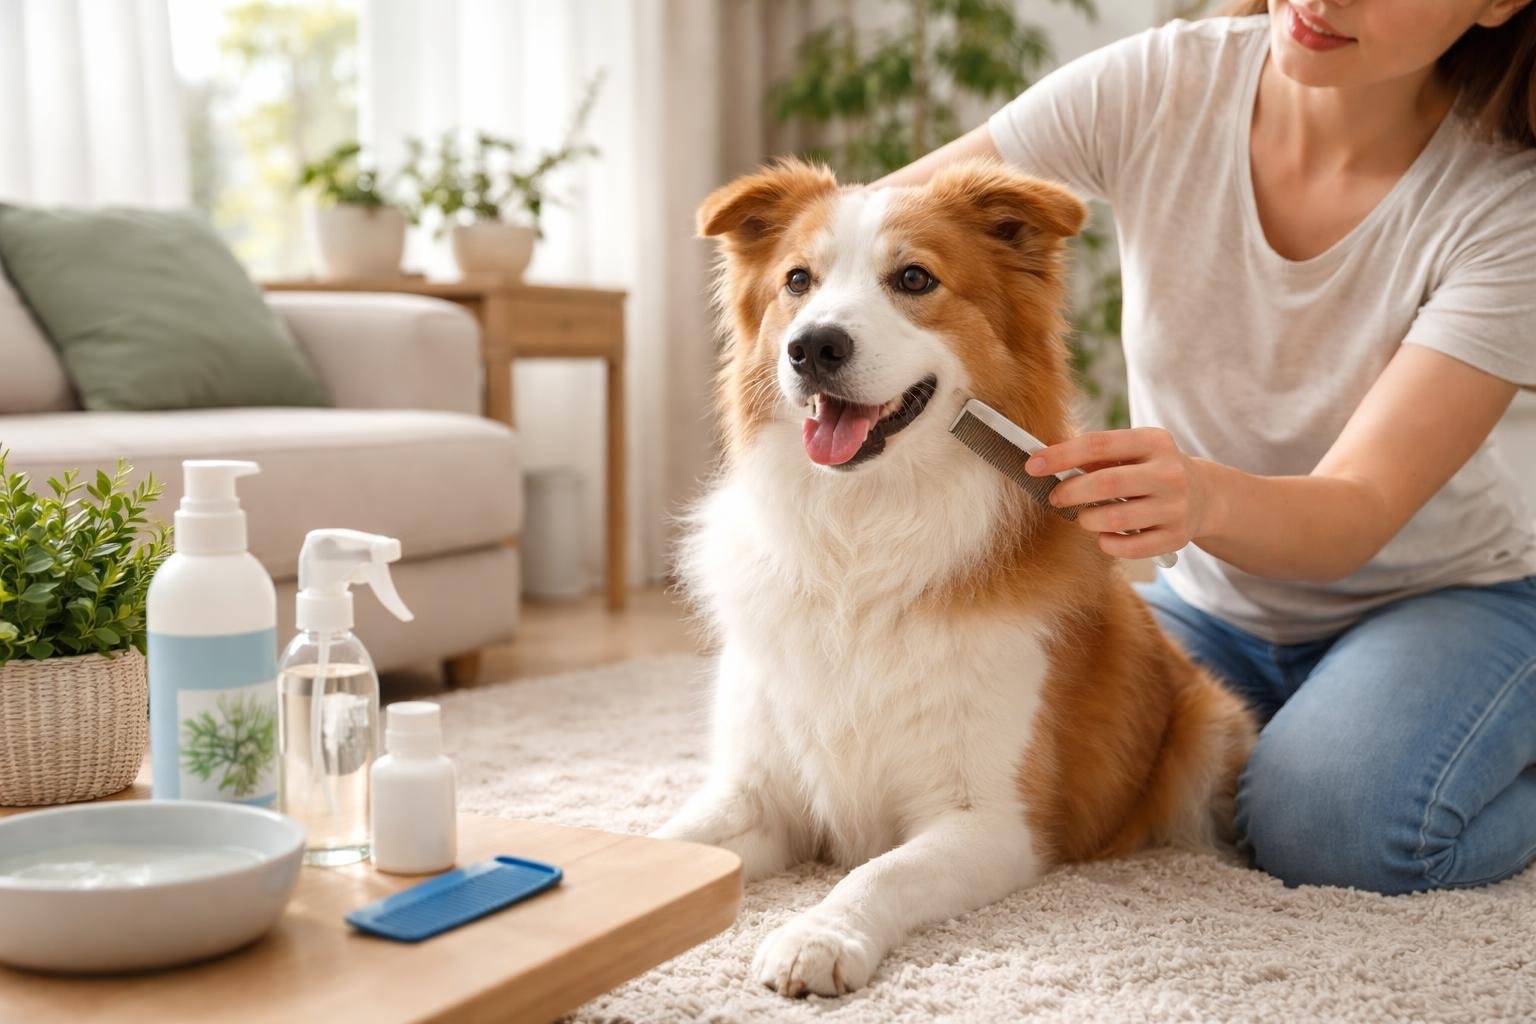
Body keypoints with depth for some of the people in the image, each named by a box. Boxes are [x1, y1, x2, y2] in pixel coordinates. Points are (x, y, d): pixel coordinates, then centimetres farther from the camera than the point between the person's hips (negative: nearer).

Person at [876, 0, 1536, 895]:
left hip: (1442, 595, -3)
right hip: (1215, 600, 3)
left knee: (1330, 832, -32)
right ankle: (1247, 752, 8)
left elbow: (1359, 515, -30)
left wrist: (1205, 496, -53)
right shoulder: (1156, 88, -16)